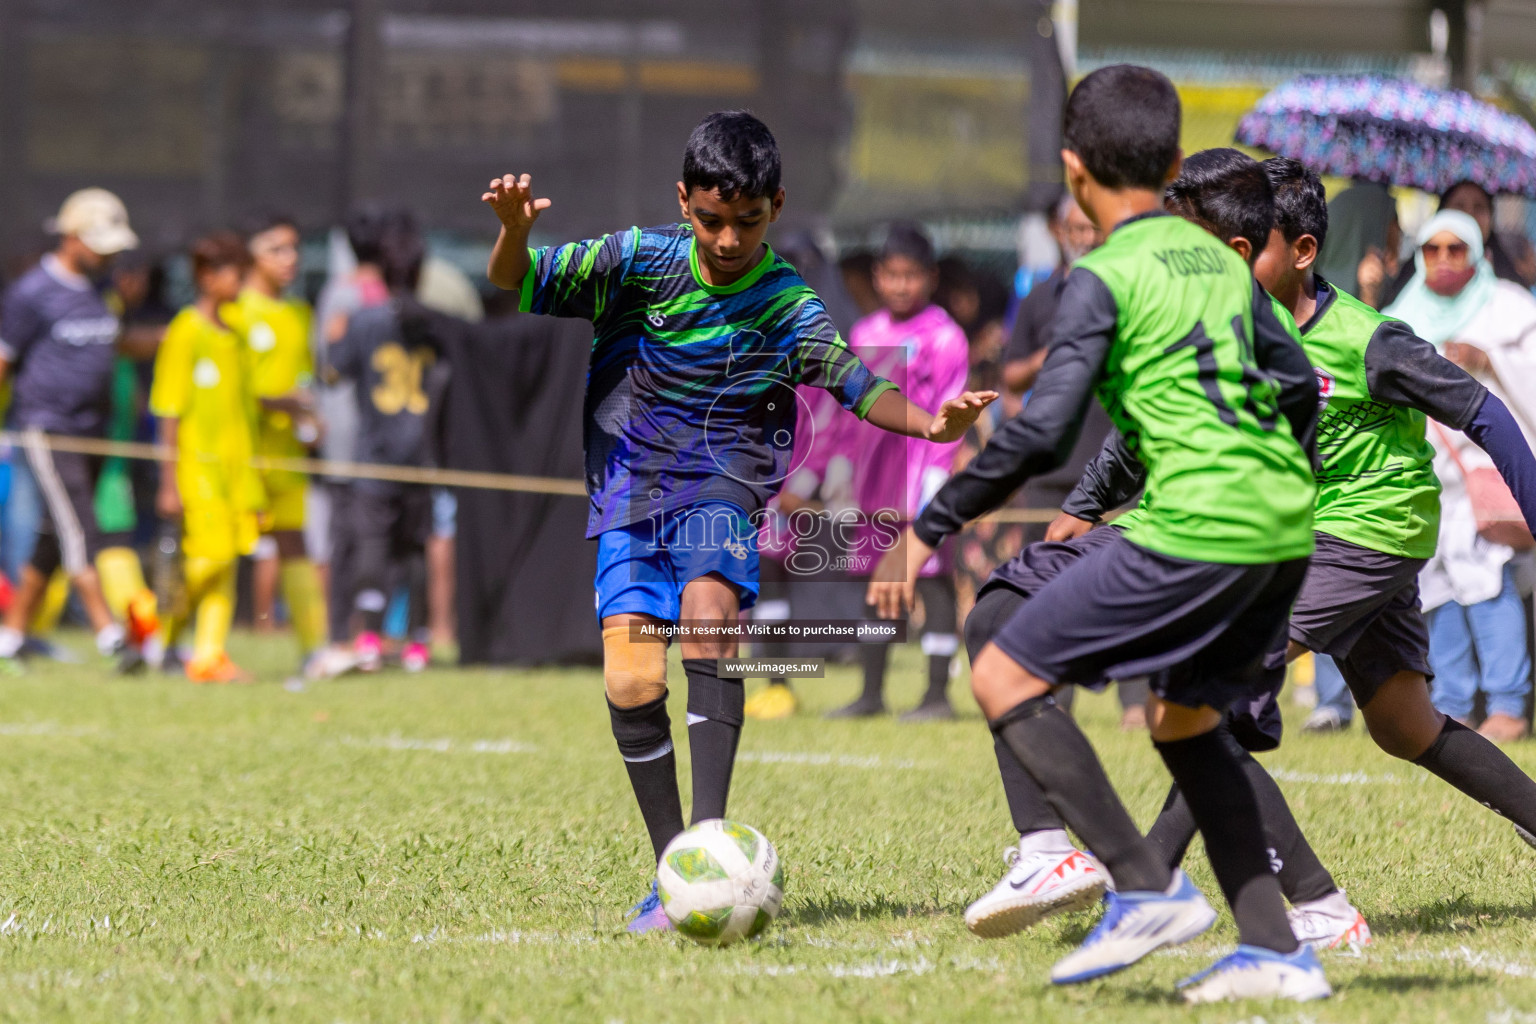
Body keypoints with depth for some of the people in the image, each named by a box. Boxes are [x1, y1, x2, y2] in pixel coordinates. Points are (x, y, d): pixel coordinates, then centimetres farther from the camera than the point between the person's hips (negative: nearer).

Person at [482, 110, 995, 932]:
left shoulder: (785, 305, -7)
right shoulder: (641, 259, -4)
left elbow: (852, 381, -20)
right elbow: (519, 283, -3)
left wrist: (932, 424, -39)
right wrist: (515, 229, -26)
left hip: (722, 487, -2)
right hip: (630, 488, 2)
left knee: (708, 612, -31)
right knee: (632, 684, -11)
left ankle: (709, 836, -33)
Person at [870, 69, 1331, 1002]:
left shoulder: (1106, 276, -5)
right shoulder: (1223, 260, 17)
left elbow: (1041, 433, -13)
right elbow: (1299, 386, 23)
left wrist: (931, 527, -7)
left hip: (1193, 530, -8)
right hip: (1282, 526, 8)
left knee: (1005, 677, -1)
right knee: (1185, 719, 24)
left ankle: (1148, 889, -8)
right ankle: (1276, 953, 15)